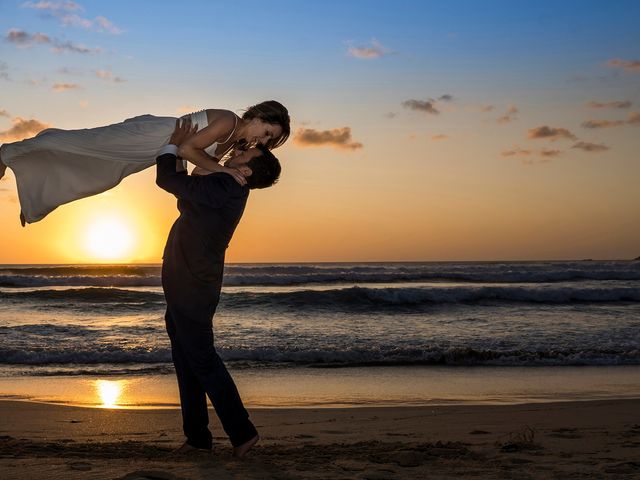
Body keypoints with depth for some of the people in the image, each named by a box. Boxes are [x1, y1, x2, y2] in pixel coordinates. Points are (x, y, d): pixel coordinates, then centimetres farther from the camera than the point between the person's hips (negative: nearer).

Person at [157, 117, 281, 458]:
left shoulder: (222, 189, -22)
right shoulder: (227, 189, 8)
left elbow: (167, 180, -20)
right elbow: (184, 190, 24)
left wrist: (174, 146, -6)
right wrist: (180, 154, 18)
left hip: (192, 291, -10)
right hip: (184, 289, 10)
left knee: (202, 360, -4)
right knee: (186, 362, 13)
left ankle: (242, 432, 2)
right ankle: (196, 435, 20)